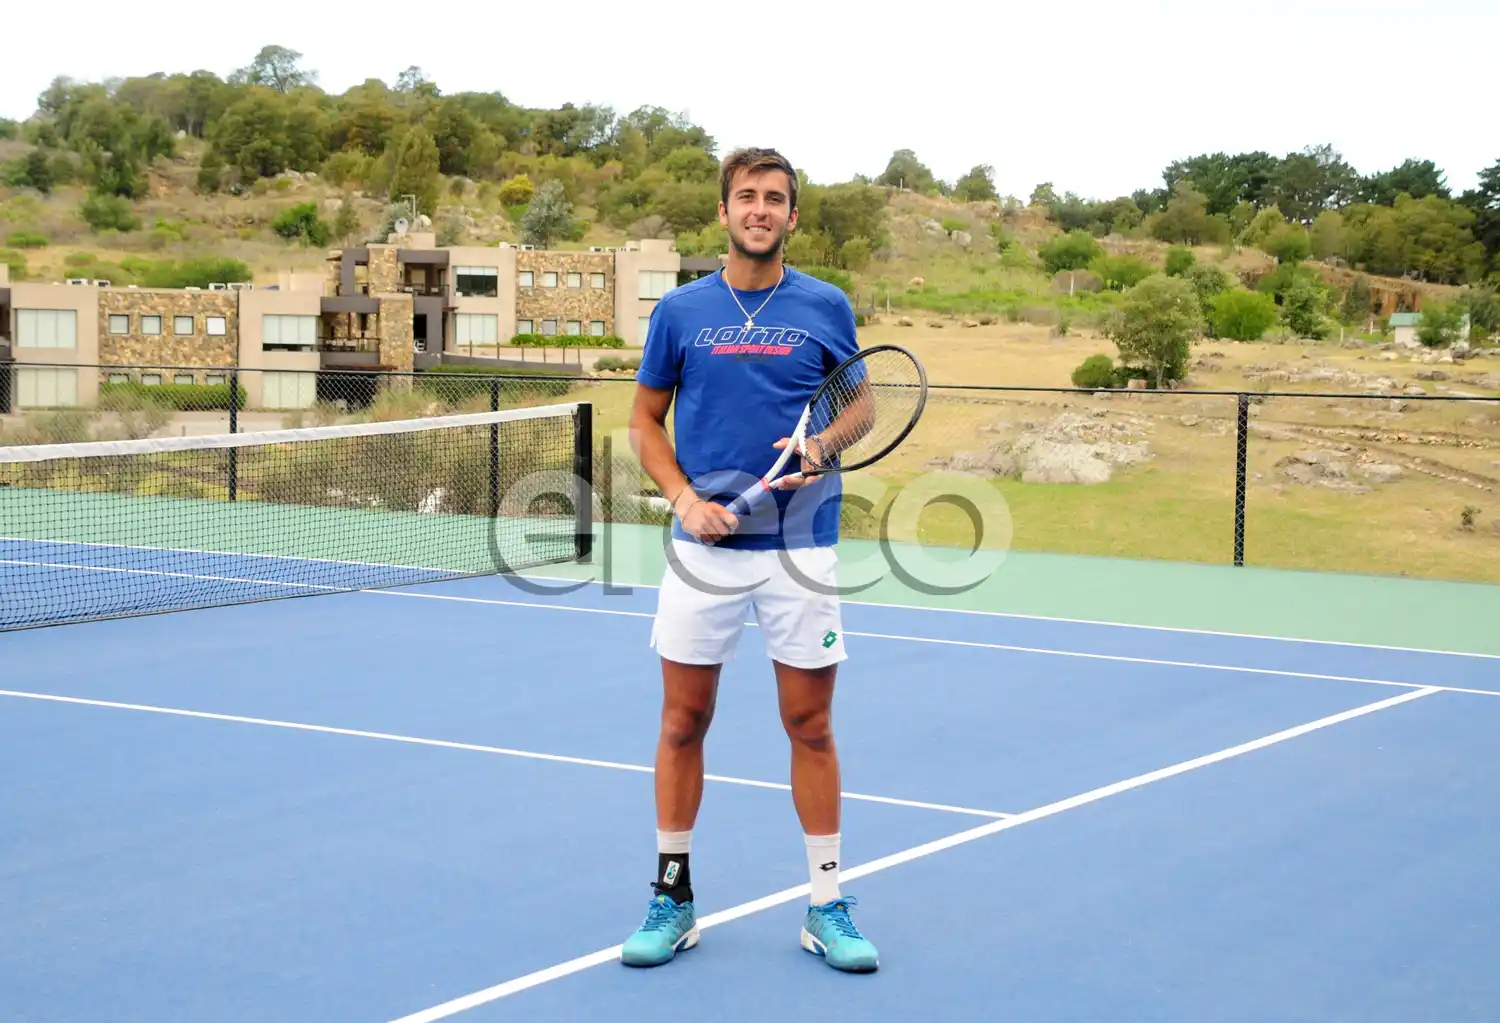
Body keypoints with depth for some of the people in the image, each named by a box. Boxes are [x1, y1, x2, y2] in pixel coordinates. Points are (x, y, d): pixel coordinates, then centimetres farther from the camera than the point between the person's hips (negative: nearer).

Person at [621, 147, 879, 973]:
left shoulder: (826, 308, 2)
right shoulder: (680, 310, 3)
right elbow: (645, 420, 9)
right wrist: (684, 498, -7)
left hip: (800, 546, 0)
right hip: (705, 545, 1)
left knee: (810, 726, 4)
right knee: (683, 722, 5)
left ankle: (826, 906, 14)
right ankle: (673, 897, 18)